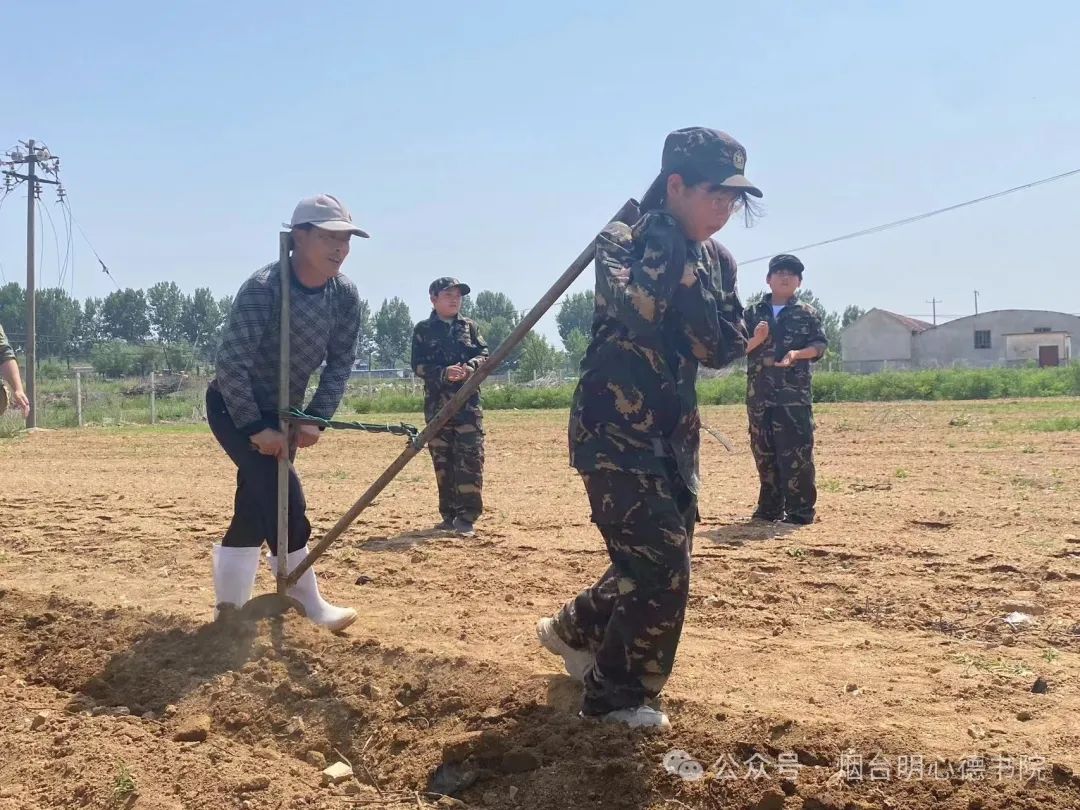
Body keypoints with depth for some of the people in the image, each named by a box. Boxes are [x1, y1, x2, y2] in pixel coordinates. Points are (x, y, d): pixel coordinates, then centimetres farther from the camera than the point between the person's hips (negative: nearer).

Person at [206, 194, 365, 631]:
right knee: (282, 492, -17)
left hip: (283, 412, 6)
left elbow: (340, 363, -2)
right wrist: (255, 428, -27)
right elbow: (230, 361, -27)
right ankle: (307, 602, -4)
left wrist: (315, 418, -12)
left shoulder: (345, 295, -9)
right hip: (233, 406, -6)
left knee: (255, 508, 7)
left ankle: (229, 610, 18)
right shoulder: (262, 288, -27)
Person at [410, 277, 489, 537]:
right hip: (437, 404, 0)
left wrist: (470, 366, -16)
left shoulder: (469, 326, 12)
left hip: (468, 402, 1)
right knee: (442, 460, 5)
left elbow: (485, 354, 7)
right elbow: (418, 365, -3)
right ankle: (449, 515, 14)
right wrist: (444, 373, -20)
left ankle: (466, 516, -8)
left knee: (470, 458, -9)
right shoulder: (423, 330, 5)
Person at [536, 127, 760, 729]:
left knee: (663, 564, 16)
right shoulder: (621, 242, -12)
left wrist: (692, 271, -14)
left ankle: (574, 630, 41)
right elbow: (638, 309, -32)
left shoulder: (716, 261, 7)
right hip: (614, 433, -7)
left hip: (674, 435, 8)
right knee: (663, 570, -10)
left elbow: (723, 351, -2)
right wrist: (666, 236, -23)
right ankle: (616, 695, 10)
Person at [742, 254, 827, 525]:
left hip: (794, 393, -3)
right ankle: (769, 507, 18)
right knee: (763, 452, 8)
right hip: (759, 393, 3)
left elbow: (820, 345, -1)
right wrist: (756, 340, -13)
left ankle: (800, 510, -2)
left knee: (797, 452, -7)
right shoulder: (753, 313, 11)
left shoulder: (807, 313, 5)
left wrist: (797, 354, -19)